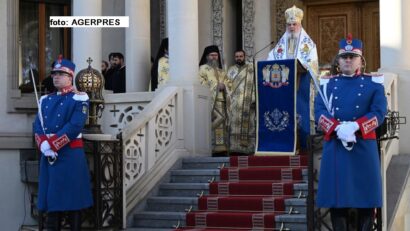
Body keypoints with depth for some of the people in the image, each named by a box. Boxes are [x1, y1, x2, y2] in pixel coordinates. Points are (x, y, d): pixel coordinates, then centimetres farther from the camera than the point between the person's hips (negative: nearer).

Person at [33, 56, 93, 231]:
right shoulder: (45, 100, 15)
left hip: (70, 154, -5)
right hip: (48, 154, 6)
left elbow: (75, 127, -15)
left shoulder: (79, 99, -4)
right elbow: (37, 126, 5)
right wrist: (44, 145, -14)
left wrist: (52, 144, -17)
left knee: (73, 197, -1)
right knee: (51, 197, 8)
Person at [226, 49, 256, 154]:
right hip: (234, 102, 2)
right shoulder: (231, 70, 15)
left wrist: (254, 99, -11)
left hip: (248, 102, -2)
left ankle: (249, 147, -2)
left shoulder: (251, 69, 7)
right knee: (234, 124, -4)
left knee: (248, 125, -4)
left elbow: (256, 84, 0)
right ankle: (235, 147, -5)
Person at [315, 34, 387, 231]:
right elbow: (319, 112, -2)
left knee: (366, 199, 2)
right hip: (335, 146, 1)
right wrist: (338, 128, -20)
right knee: (336, 198, 3)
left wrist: (354, 126, -21)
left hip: (364, 147, -1)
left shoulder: (374, 83, 6)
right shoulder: (327, 83, 10)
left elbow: (379, 113, -5)